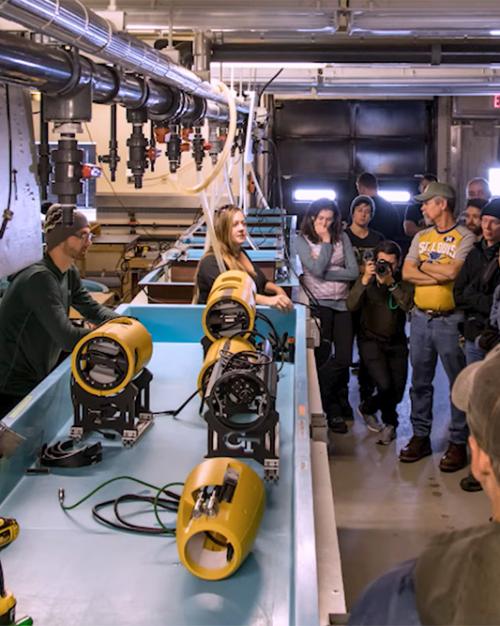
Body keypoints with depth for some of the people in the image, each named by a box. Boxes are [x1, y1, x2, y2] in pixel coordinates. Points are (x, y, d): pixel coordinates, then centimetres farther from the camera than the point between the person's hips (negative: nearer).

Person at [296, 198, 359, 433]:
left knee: (344, 357, 3)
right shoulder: (303, 240, -2)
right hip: (319, 304, -3)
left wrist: (324, 271, -10)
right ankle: (331, 409, 16)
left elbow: (353, 272, -3)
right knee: (323, 358, 0)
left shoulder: (342, 238, 6)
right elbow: (317, 270, -16)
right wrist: (326, 242, -8)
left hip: (342, 303, 3)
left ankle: (339, 401, 29)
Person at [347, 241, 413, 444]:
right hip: (371, 340, -2)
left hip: (396, 342, 3)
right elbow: (351, 306, -19)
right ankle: (390, 423, 14)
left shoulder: (404, 282, -2)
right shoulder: (367, 280, -4)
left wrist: (391, 283, -28)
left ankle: (368, 408, 30)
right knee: (385, 385, -18)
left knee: (398, 389, -1)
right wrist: (365, 280, -28)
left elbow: (407, 304, -21)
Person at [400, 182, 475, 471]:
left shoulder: (465, 237, -6)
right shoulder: (421, 237, 12)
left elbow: (452, 271, -20)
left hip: (450, 320, -6)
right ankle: (421, 436, 23)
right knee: (420, 381, 12)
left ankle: (458, 443, 9)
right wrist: (441, 275, -11)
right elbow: (407, 273, 1)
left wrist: (424, 265, -5)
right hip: (421, 318, 6)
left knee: (459, 383, 1)